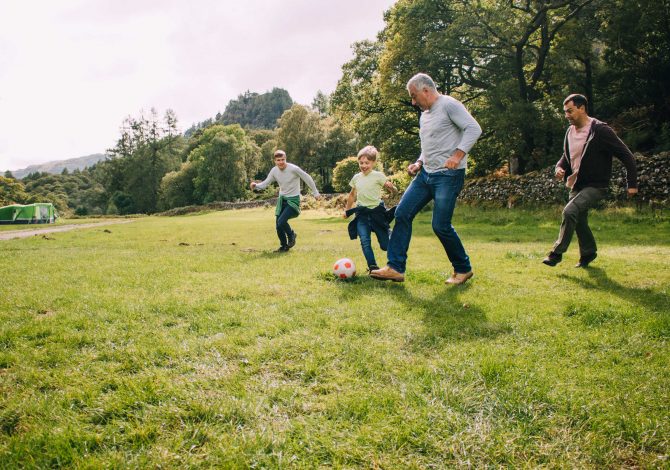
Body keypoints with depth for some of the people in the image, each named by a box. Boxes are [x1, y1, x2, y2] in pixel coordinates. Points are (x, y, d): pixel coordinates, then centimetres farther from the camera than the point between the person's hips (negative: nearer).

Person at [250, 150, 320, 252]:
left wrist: (315, 193, -2)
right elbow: (265, 183, 0)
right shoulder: (274, 171, -3)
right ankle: (284, 246, 26)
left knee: (281, 222, -22)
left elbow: (307, 178, -8)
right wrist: (256, 186, -22)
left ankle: (291, 235, 10)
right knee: (278, 226, 3)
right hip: (282, 199, 6)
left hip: (293, 199, -5)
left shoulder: (293, 169, -19)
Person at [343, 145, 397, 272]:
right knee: (365, 241, -14)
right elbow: (352, 195, 23)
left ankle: (388, 233, 35)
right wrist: (347, 210, 27)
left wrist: (391, 187, -32)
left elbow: (393, 190, -9)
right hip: (361, 213, 3)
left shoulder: (378, 176, -5)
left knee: (385, 245, 0)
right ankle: (372, 267, -9)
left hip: (376, 211, -3)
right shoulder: (356, 178, 8)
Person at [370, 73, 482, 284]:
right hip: (426, 174, 9)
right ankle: (395, 268, 1)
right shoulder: (424, 115, 19)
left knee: (441, 225, -9)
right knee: (402, 213, -1)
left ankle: (463, 269, 13)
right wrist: (419, 163, 11)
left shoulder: (449, 105, -7)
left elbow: (473, 128, -16)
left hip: (448, 175, -9)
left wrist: (457, 155, -26)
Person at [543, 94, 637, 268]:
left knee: (570, 211, -26)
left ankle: (557, 252, -17)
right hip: (576, 185, 8)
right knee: (579, 220, 14)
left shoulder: (600, 130, -16)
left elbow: (627, 156, -12)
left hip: (595, 186, -8)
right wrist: (560, 168, -2)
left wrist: (632, 184, -12)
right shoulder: (570, 131, 6)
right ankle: (588, 252, 36)